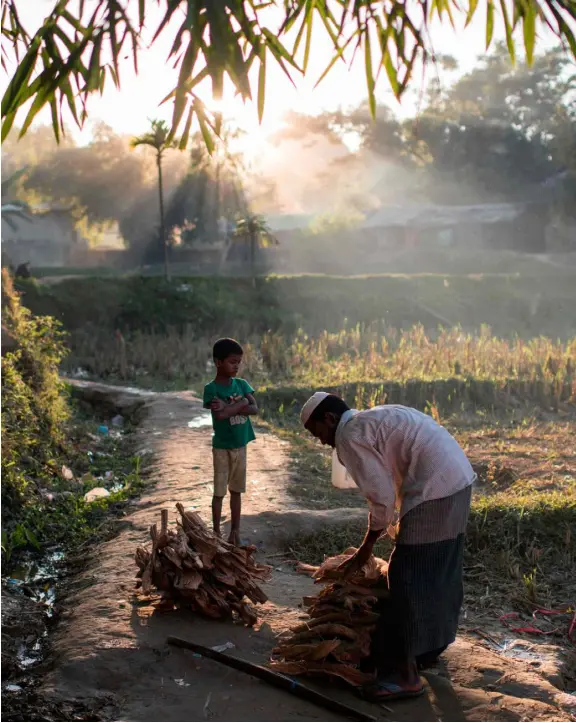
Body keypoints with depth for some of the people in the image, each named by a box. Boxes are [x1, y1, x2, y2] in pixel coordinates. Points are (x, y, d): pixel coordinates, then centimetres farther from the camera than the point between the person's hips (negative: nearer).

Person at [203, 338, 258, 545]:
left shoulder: (242, 384, 2)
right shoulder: (211, 388, -13)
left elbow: (255, 409, -9)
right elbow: (219, 415, -26)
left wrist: (228, 407, -20)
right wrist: (241, 404, -16)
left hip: (240, 446, 4)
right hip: (222, 447, -4)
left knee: (236, 491, 11)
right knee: (219, 492, 4)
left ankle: (235, 532, 20)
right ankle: (217, 533, 15)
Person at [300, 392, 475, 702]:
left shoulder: (350, 435, -8)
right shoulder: (376, 419, 21)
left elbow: (382, 498, -10)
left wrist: (365, 549, 1)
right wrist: (395, 528, 28)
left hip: (434, 491, -10)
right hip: (459, 479, 10)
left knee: (408, 580, -4)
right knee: (441, 571, 22)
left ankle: (405, 674, 1)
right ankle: (433, 645, 38)